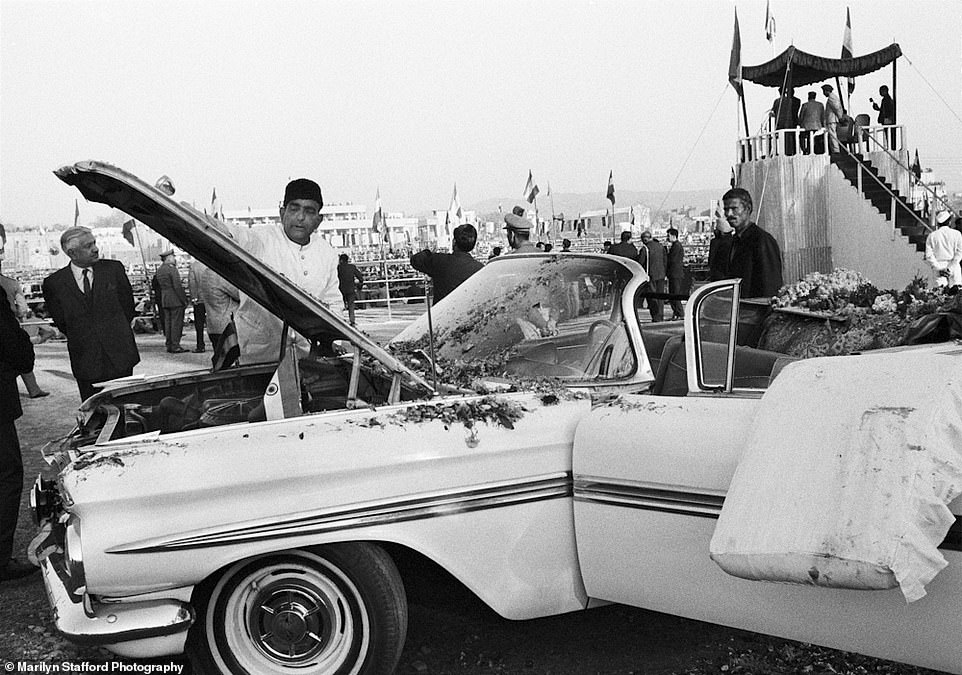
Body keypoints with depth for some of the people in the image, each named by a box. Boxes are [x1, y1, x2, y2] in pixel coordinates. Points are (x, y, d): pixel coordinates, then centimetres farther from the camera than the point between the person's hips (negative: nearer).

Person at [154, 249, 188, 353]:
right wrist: (184, 300, -12)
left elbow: (159, 286, 16)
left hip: (164, 301, 8)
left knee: (168, 322, 11)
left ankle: (169, 345, 13)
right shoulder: (172, 269, -13)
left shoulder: (159, 270, 13)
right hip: (176, 300, -8)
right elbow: (177, 286, -17)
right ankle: (175, 346, -5)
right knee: (176, 323, -5)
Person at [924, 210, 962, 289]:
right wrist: (950, 267, -7)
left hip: (939, 265, 1)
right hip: (954, 267, -1)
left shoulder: (931, 236, 4)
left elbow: (929, 256, -2)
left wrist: (939, 268, -3)